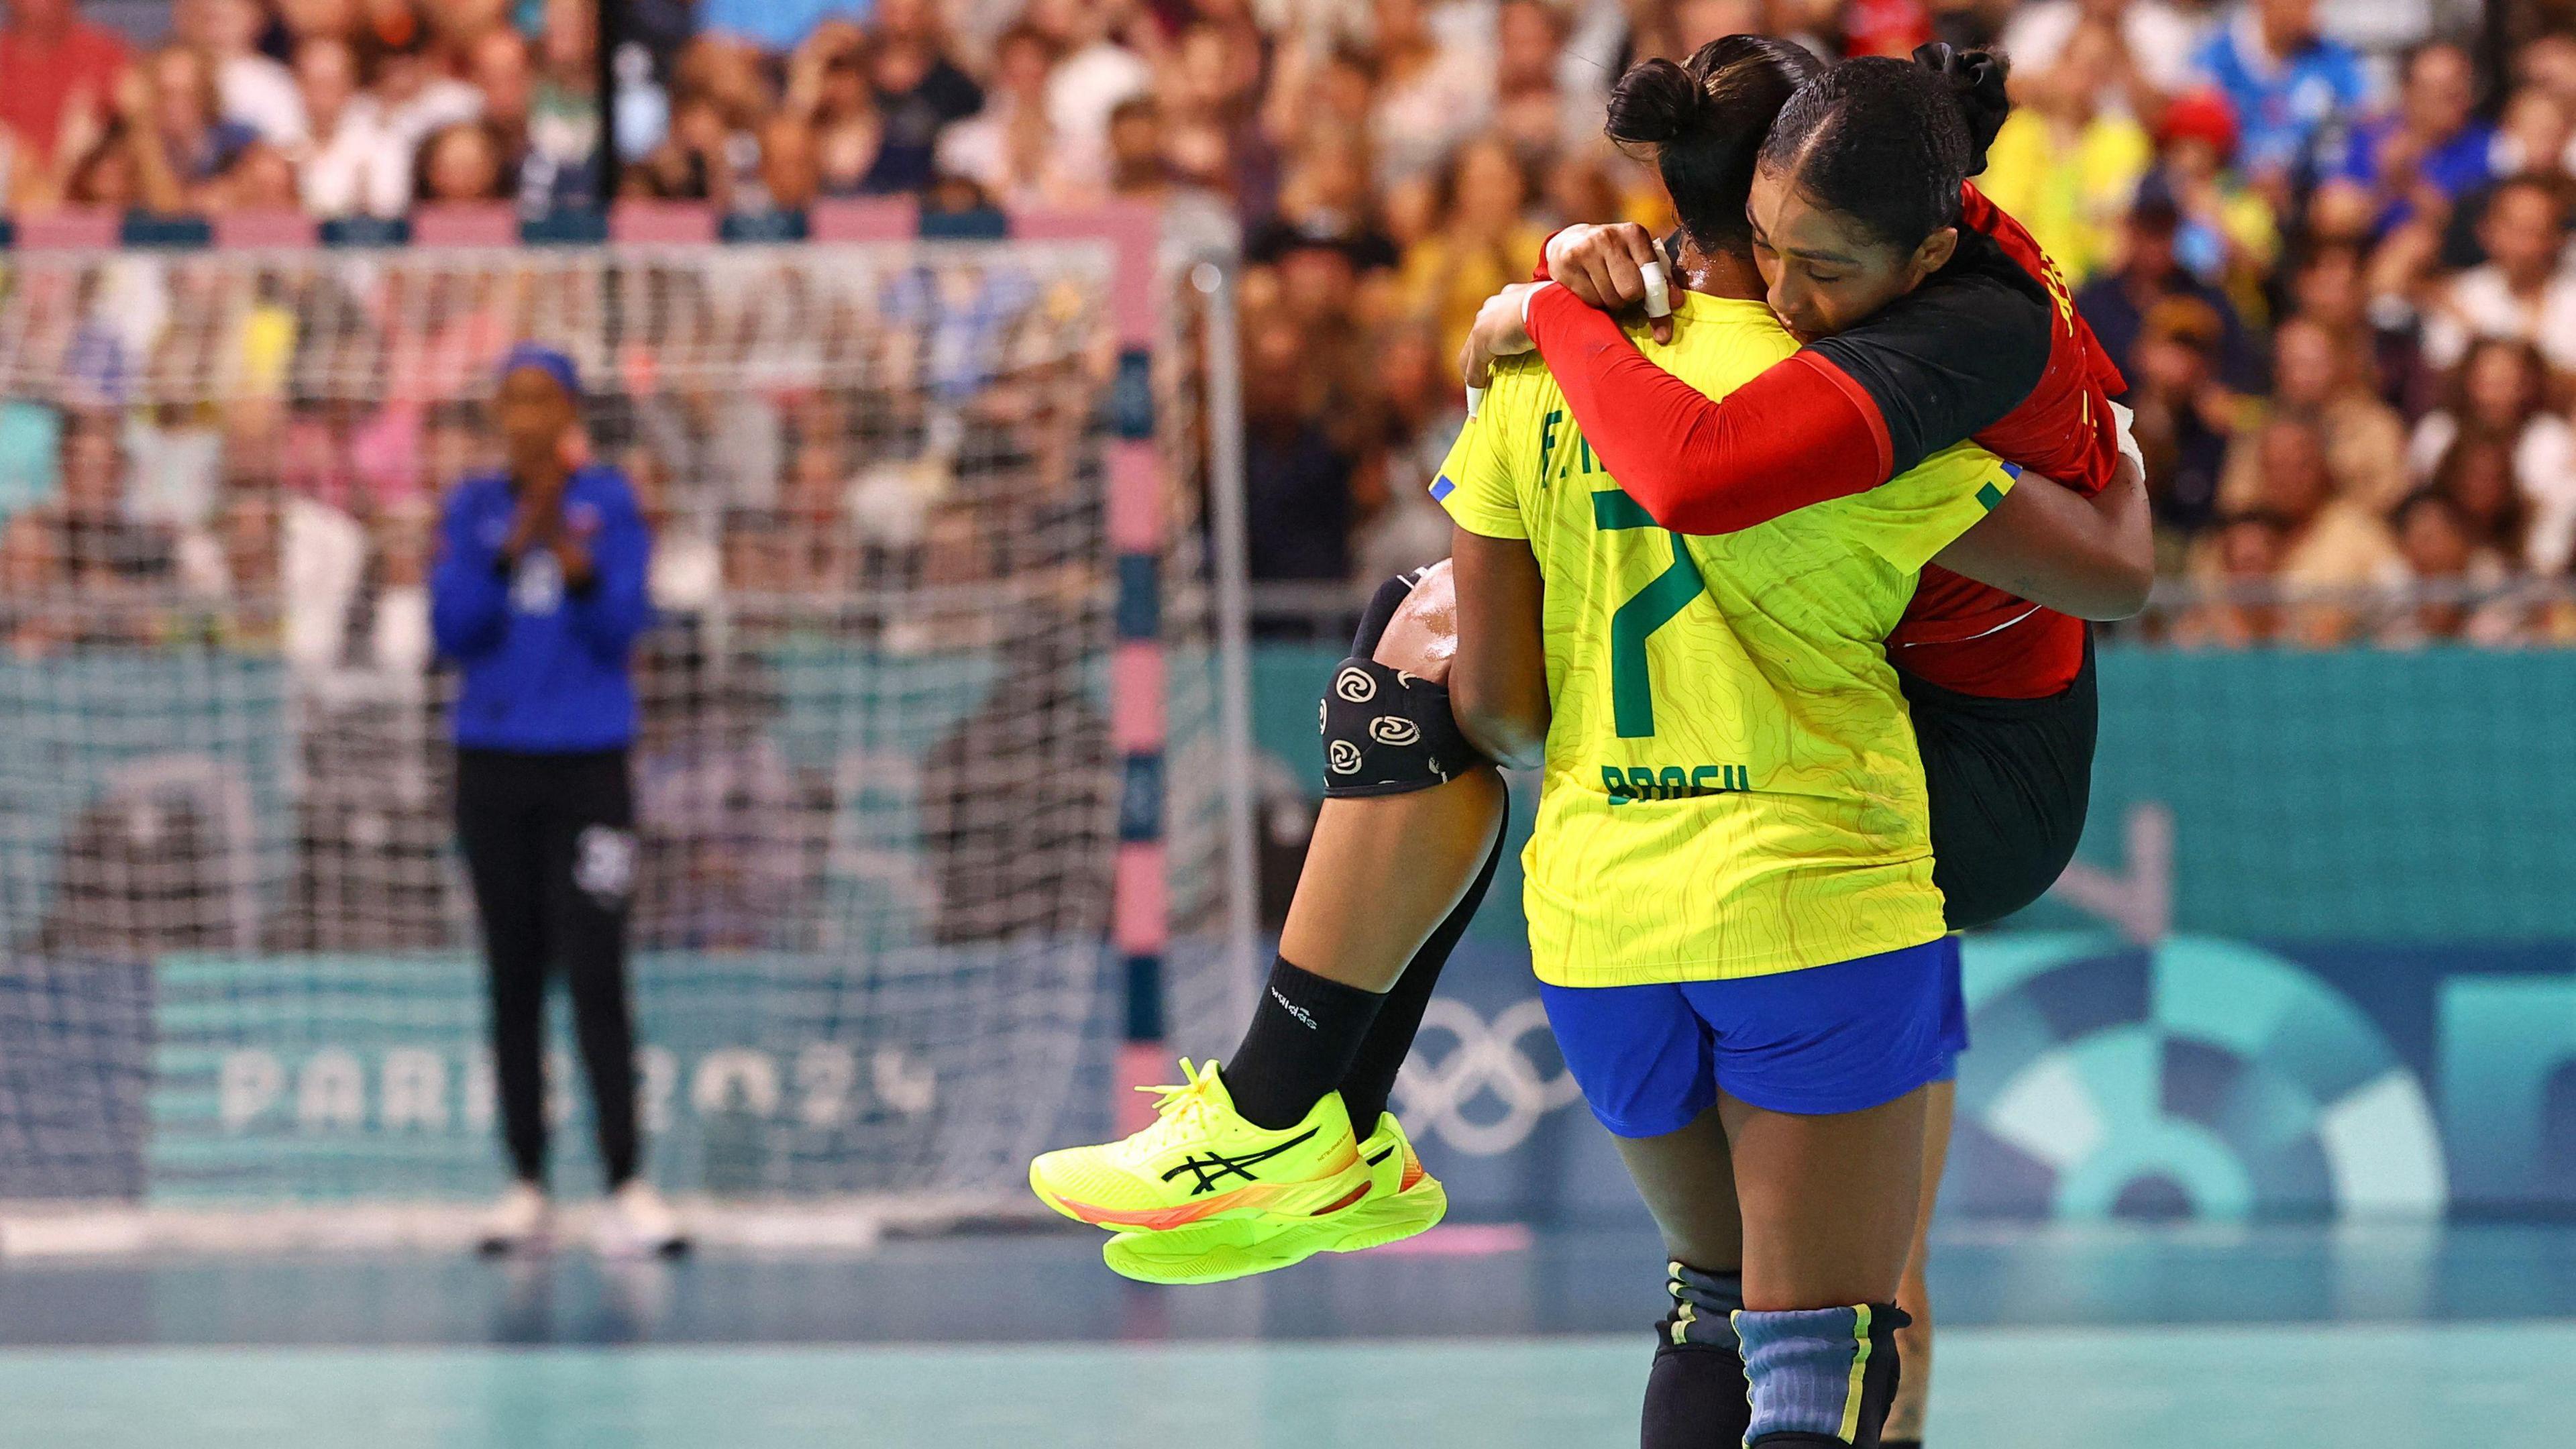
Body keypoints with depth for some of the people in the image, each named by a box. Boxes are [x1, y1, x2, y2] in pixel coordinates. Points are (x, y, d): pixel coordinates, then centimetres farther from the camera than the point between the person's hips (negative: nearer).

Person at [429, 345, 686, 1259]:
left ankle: (627, 1189, -13)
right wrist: (514, 547, -16)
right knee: (514, 979, 4)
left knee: (595, 977, -10)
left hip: (588, 766, -3)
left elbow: (623, 626, -7)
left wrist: (575, 563, -24)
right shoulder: (473, 510, 7)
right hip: (493, 763, 3)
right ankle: (525, 1188, 7)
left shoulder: (609, 504, 1)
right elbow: (451, 630, -3)